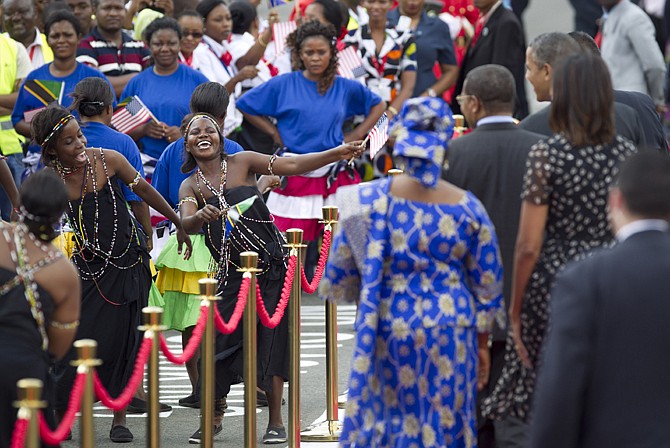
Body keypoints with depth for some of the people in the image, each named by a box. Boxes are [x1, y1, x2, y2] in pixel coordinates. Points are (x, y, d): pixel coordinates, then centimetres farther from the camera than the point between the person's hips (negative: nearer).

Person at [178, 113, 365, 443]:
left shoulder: (242, 162, 1)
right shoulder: (190, 187, 4)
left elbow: (291, 165, -4)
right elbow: (185, 224, -12)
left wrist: (338, 154, -14)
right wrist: (201, 216, -36)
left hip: (271, 265, -1)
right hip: (232, 273, 1)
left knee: (272, 339, -2)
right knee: (218, 340, -6)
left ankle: (276, 422, 8)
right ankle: (213, 417, 12)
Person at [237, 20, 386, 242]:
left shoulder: (345, 88, 6)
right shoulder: (283, 85, 1)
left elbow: (378, 105, 20)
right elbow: (245, 105, 8)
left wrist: (355, 136, 9)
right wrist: (274, 132, 2)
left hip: (336, 175, 2)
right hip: (295, 177, -2)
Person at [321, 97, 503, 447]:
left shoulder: (371, 200, -9)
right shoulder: (467, 208, -7)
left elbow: (338, 278, -3)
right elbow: (487, 286, 1)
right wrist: (481, 344, 13)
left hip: (387, 330, 0)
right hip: (450, 332, 0)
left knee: (384, 419, 13)